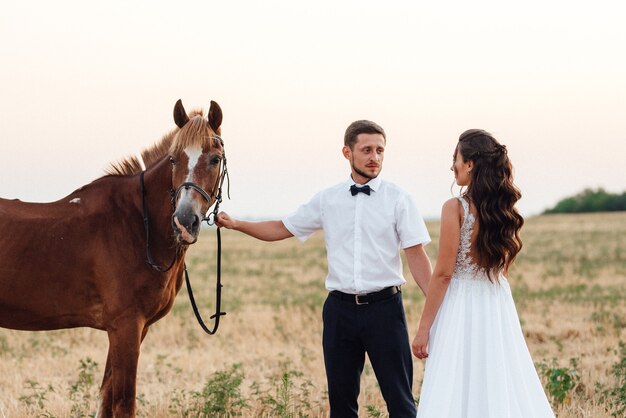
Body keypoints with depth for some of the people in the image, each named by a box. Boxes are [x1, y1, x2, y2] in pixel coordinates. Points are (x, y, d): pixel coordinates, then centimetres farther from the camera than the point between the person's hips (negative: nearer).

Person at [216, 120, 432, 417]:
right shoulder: (327, 200, 7)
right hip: (340, 308, 3)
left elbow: (416, 256, -5)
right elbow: (282, 229, 15)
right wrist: (236, 224, 4)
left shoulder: (398, 199, -1)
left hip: (384, 306, -3)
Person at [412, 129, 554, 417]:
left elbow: (443, 273, -13)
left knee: (458, 393, -1)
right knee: (500, 388, 11)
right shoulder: (505, 208, 6)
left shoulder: (456, 208, -12)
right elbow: (504, 267, 13)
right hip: (498, 305, 6)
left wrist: (423, 327, -9)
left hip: (461, 305, -6)